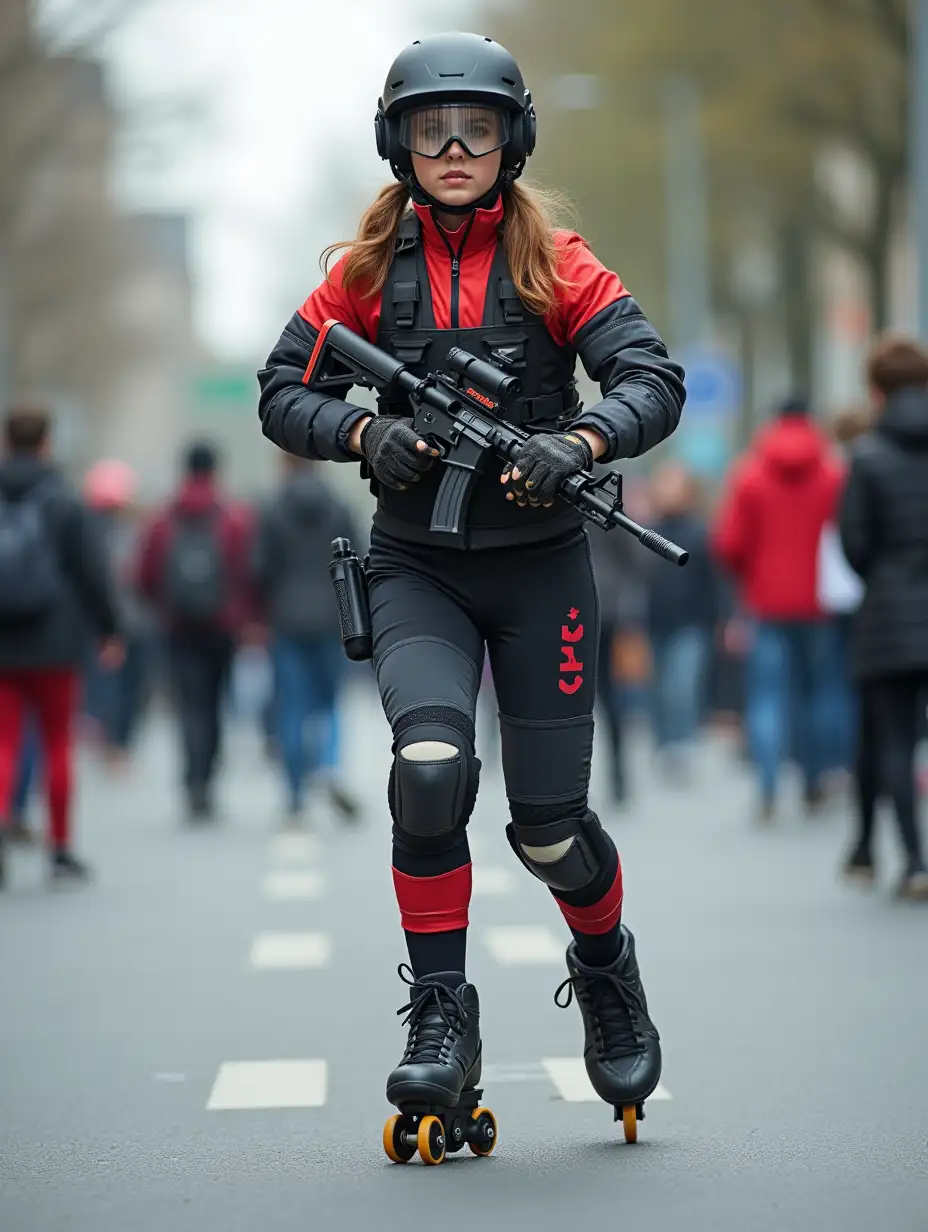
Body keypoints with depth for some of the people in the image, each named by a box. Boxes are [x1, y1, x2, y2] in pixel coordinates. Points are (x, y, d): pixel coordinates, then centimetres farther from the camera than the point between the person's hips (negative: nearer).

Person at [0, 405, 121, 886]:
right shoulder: (62, 502, -6)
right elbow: (91, 571, -6)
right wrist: (108, 630, 3)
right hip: (53, 644, -2)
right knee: (57, 743, 8)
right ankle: (60, 849, 12)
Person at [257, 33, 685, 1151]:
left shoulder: (554, 263, -2)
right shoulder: (370, 269, 3)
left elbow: (654, 380, -10)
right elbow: (282, 389, 4)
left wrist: (575, 442, -29)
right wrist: (365, 432, -16)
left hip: (540, 567, 0)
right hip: (417, 568, 0)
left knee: (549, 825, 1)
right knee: (430, 766, -25)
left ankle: (608, 974, 34)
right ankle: (441, 1020, -10)